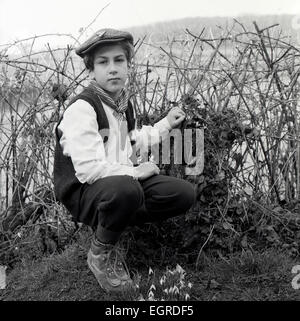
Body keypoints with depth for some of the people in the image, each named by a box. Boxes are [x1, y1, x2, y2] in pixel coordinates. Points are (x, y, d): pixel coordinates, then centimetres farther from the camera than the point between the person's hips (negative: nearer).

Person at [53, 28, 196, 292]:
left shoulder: (123, 102, 8)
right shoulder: (82, 108, -19)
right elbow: (88, 169, -27)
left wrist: (166, 124, 20)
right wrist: (135, 172, -17)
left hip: (125, 179, 8)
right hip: (84, 191, -8)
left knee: (184, 194, -7)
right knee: (125, 189, -41)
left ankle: (113, 219, 2)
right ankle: (101, 251, -11)